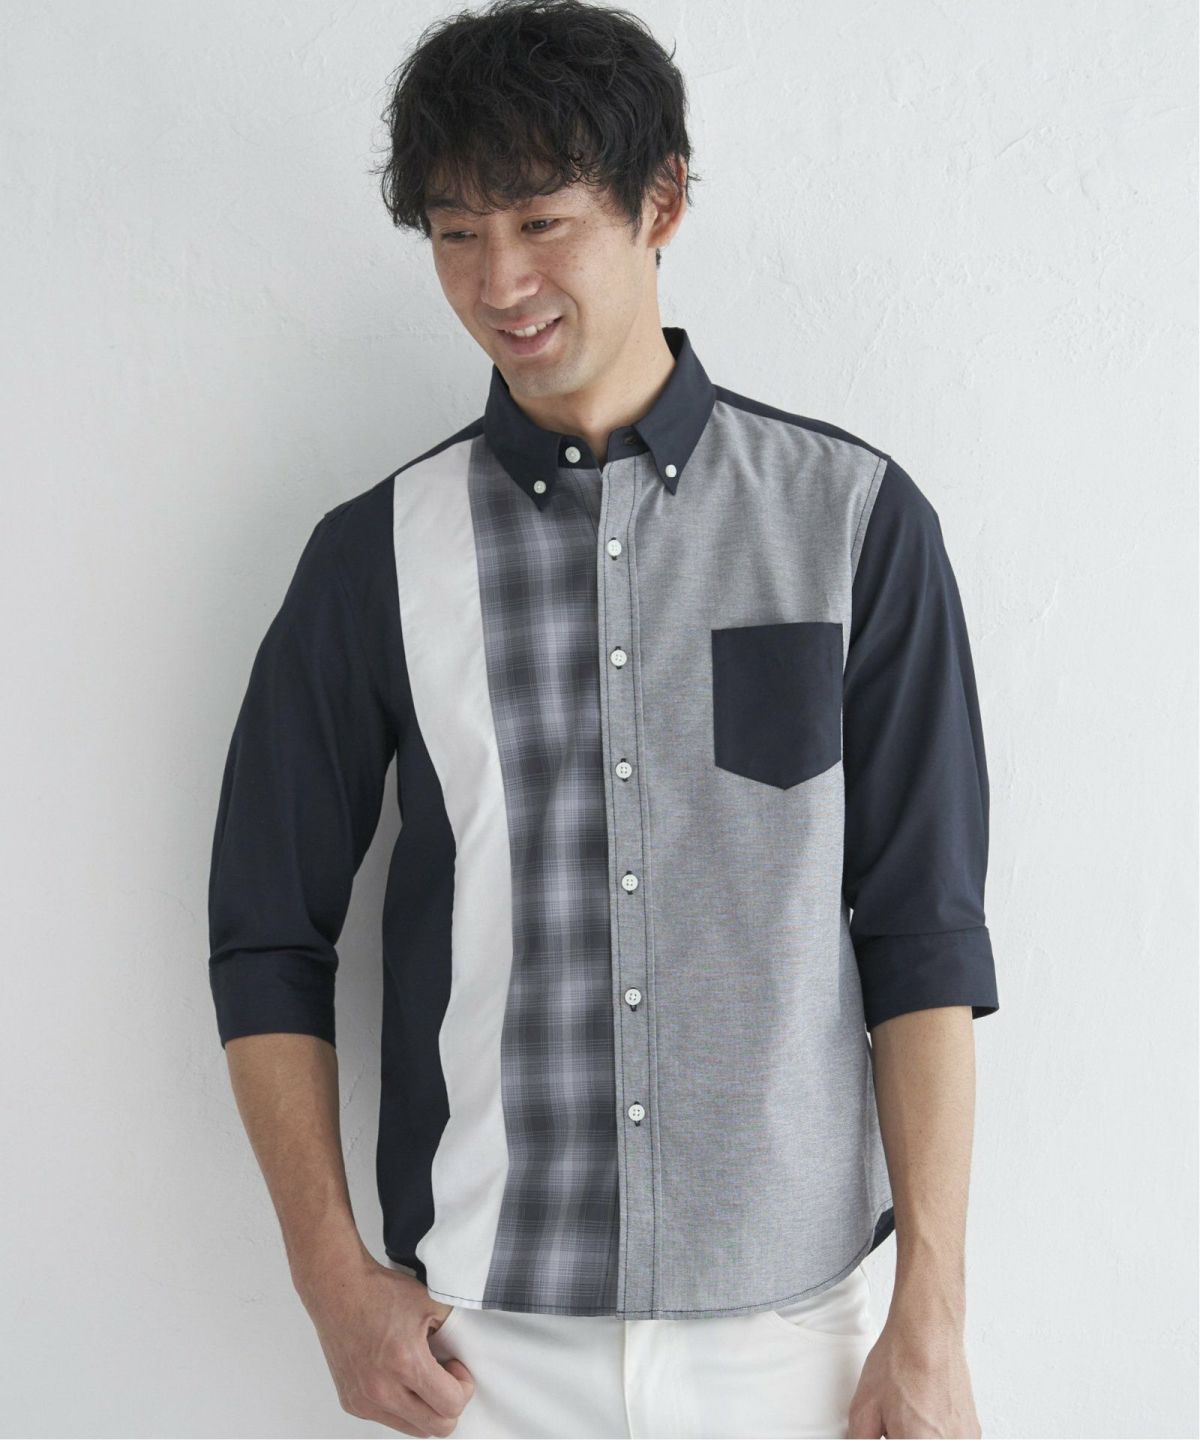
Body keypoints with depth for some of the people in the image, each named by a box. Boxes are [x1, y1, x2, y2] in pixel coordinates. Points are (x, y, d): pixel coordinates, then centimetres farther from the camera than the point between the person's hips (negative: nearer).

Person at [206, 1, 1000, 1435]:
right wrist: (333, 1276, 0)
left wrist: (932, 1318, -5)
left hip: (791, 1316, 0)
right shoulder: (377, 555, 0)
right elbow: (270, 941, 5)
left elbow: (925, 936, -3)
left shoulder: (853, 518, -3)